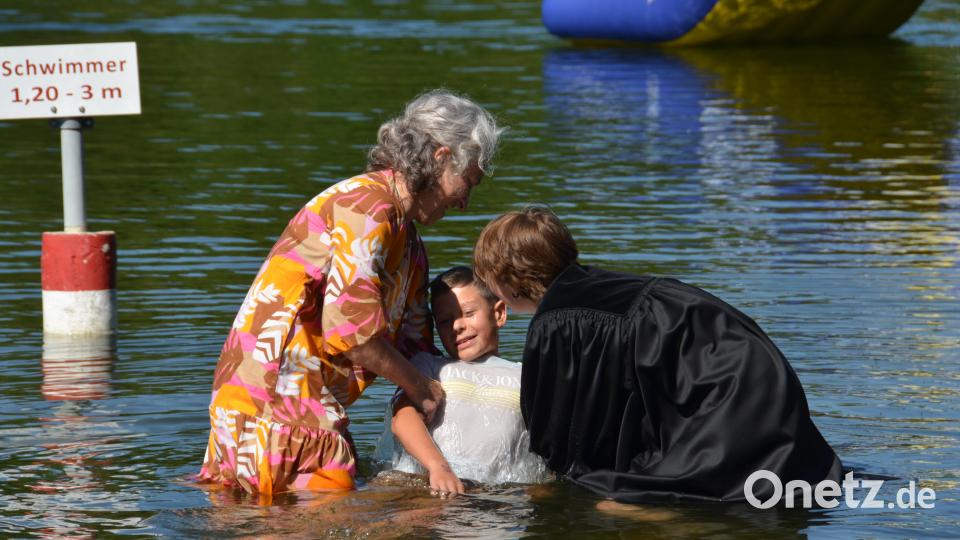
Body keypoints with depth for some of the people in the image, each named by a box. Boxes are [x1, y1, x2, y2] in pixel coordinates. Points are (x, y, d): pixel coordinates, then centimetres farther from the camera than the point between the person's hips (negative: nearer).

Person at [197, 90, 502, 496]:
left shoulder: (409, 243, 20)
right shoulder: (366, 205, -13)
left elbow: (413, 344, 24)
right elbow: (350, 330, -20)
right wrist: (420, 389, -6)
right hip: (278, 398, -10)